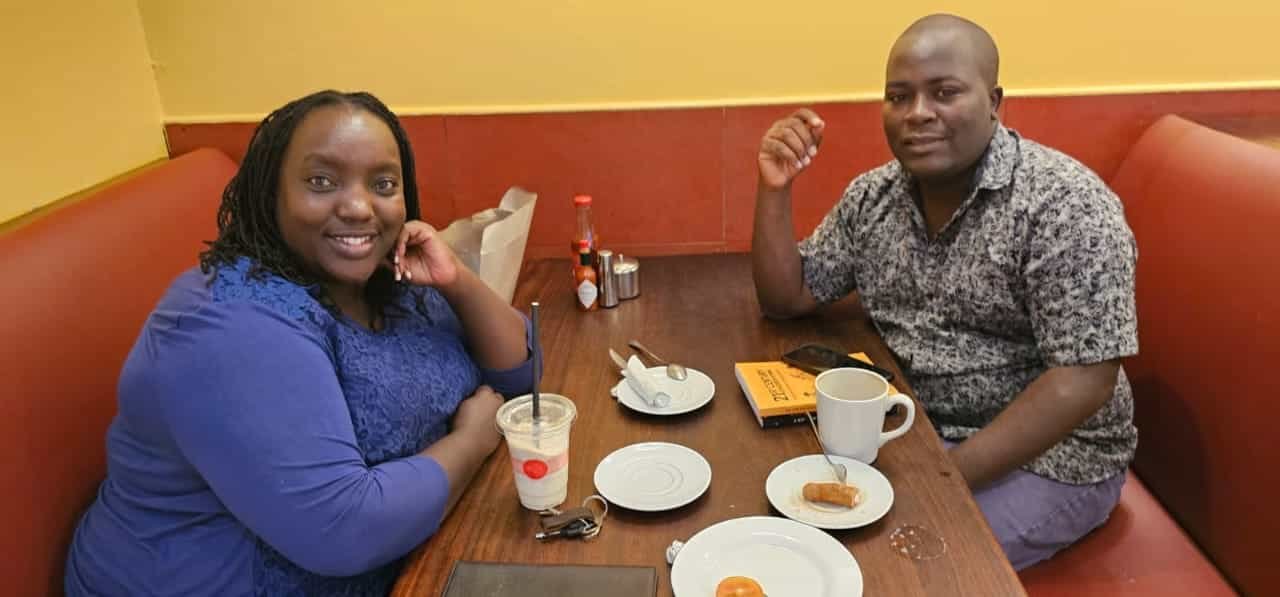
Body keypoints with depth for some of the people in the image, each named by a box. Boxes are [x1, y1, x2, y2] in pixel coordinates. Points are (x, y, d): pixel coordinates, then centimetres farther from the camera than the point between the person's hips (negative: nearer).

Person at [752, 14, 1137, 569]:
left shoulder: (1064, 205, -20)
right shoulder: (873, 196, -1)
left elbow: (1081, 382, -23)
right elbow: (785, 299, 1)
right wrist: (775, 189, -14)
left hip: (1044, 455, -5)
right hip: (910, 428, 6)